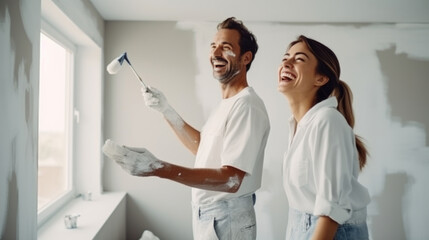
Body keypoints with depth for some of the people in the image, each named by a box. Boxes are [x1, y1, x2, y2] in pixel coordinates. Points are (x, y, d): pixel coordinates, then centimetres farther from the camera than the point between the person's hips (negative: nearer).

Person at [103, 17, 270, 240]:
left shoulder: (246, 106, -23)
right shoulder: (225, 104, 10)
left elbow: (231, 179, -30)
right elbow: (202, 145, 18)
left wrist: (159, 168, -39)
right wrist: (166, 110, 8)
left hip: (226, 220, -9)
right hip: (207, 214, 9)